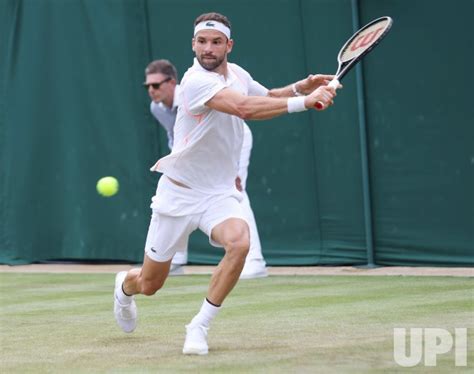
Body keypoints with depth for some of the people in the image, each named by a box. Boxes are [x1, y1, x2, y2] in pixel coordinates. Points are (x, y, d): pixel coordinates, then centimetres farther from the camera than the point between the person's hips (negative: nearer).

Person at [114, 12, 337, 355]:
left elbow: (267, 98, 23)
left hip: (220, 194, 4)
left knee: (239, 241, -30)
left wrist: (300, 87, 3)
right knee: (149, 285, 9)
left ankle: (199, 328, -16)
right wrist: (304, 102, -38)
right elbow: (244, 108, -37)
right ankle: (125, 285, 50)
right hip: (179, 193, -4)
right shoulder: (196, 82, -22)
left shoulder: (237, 73, 1)